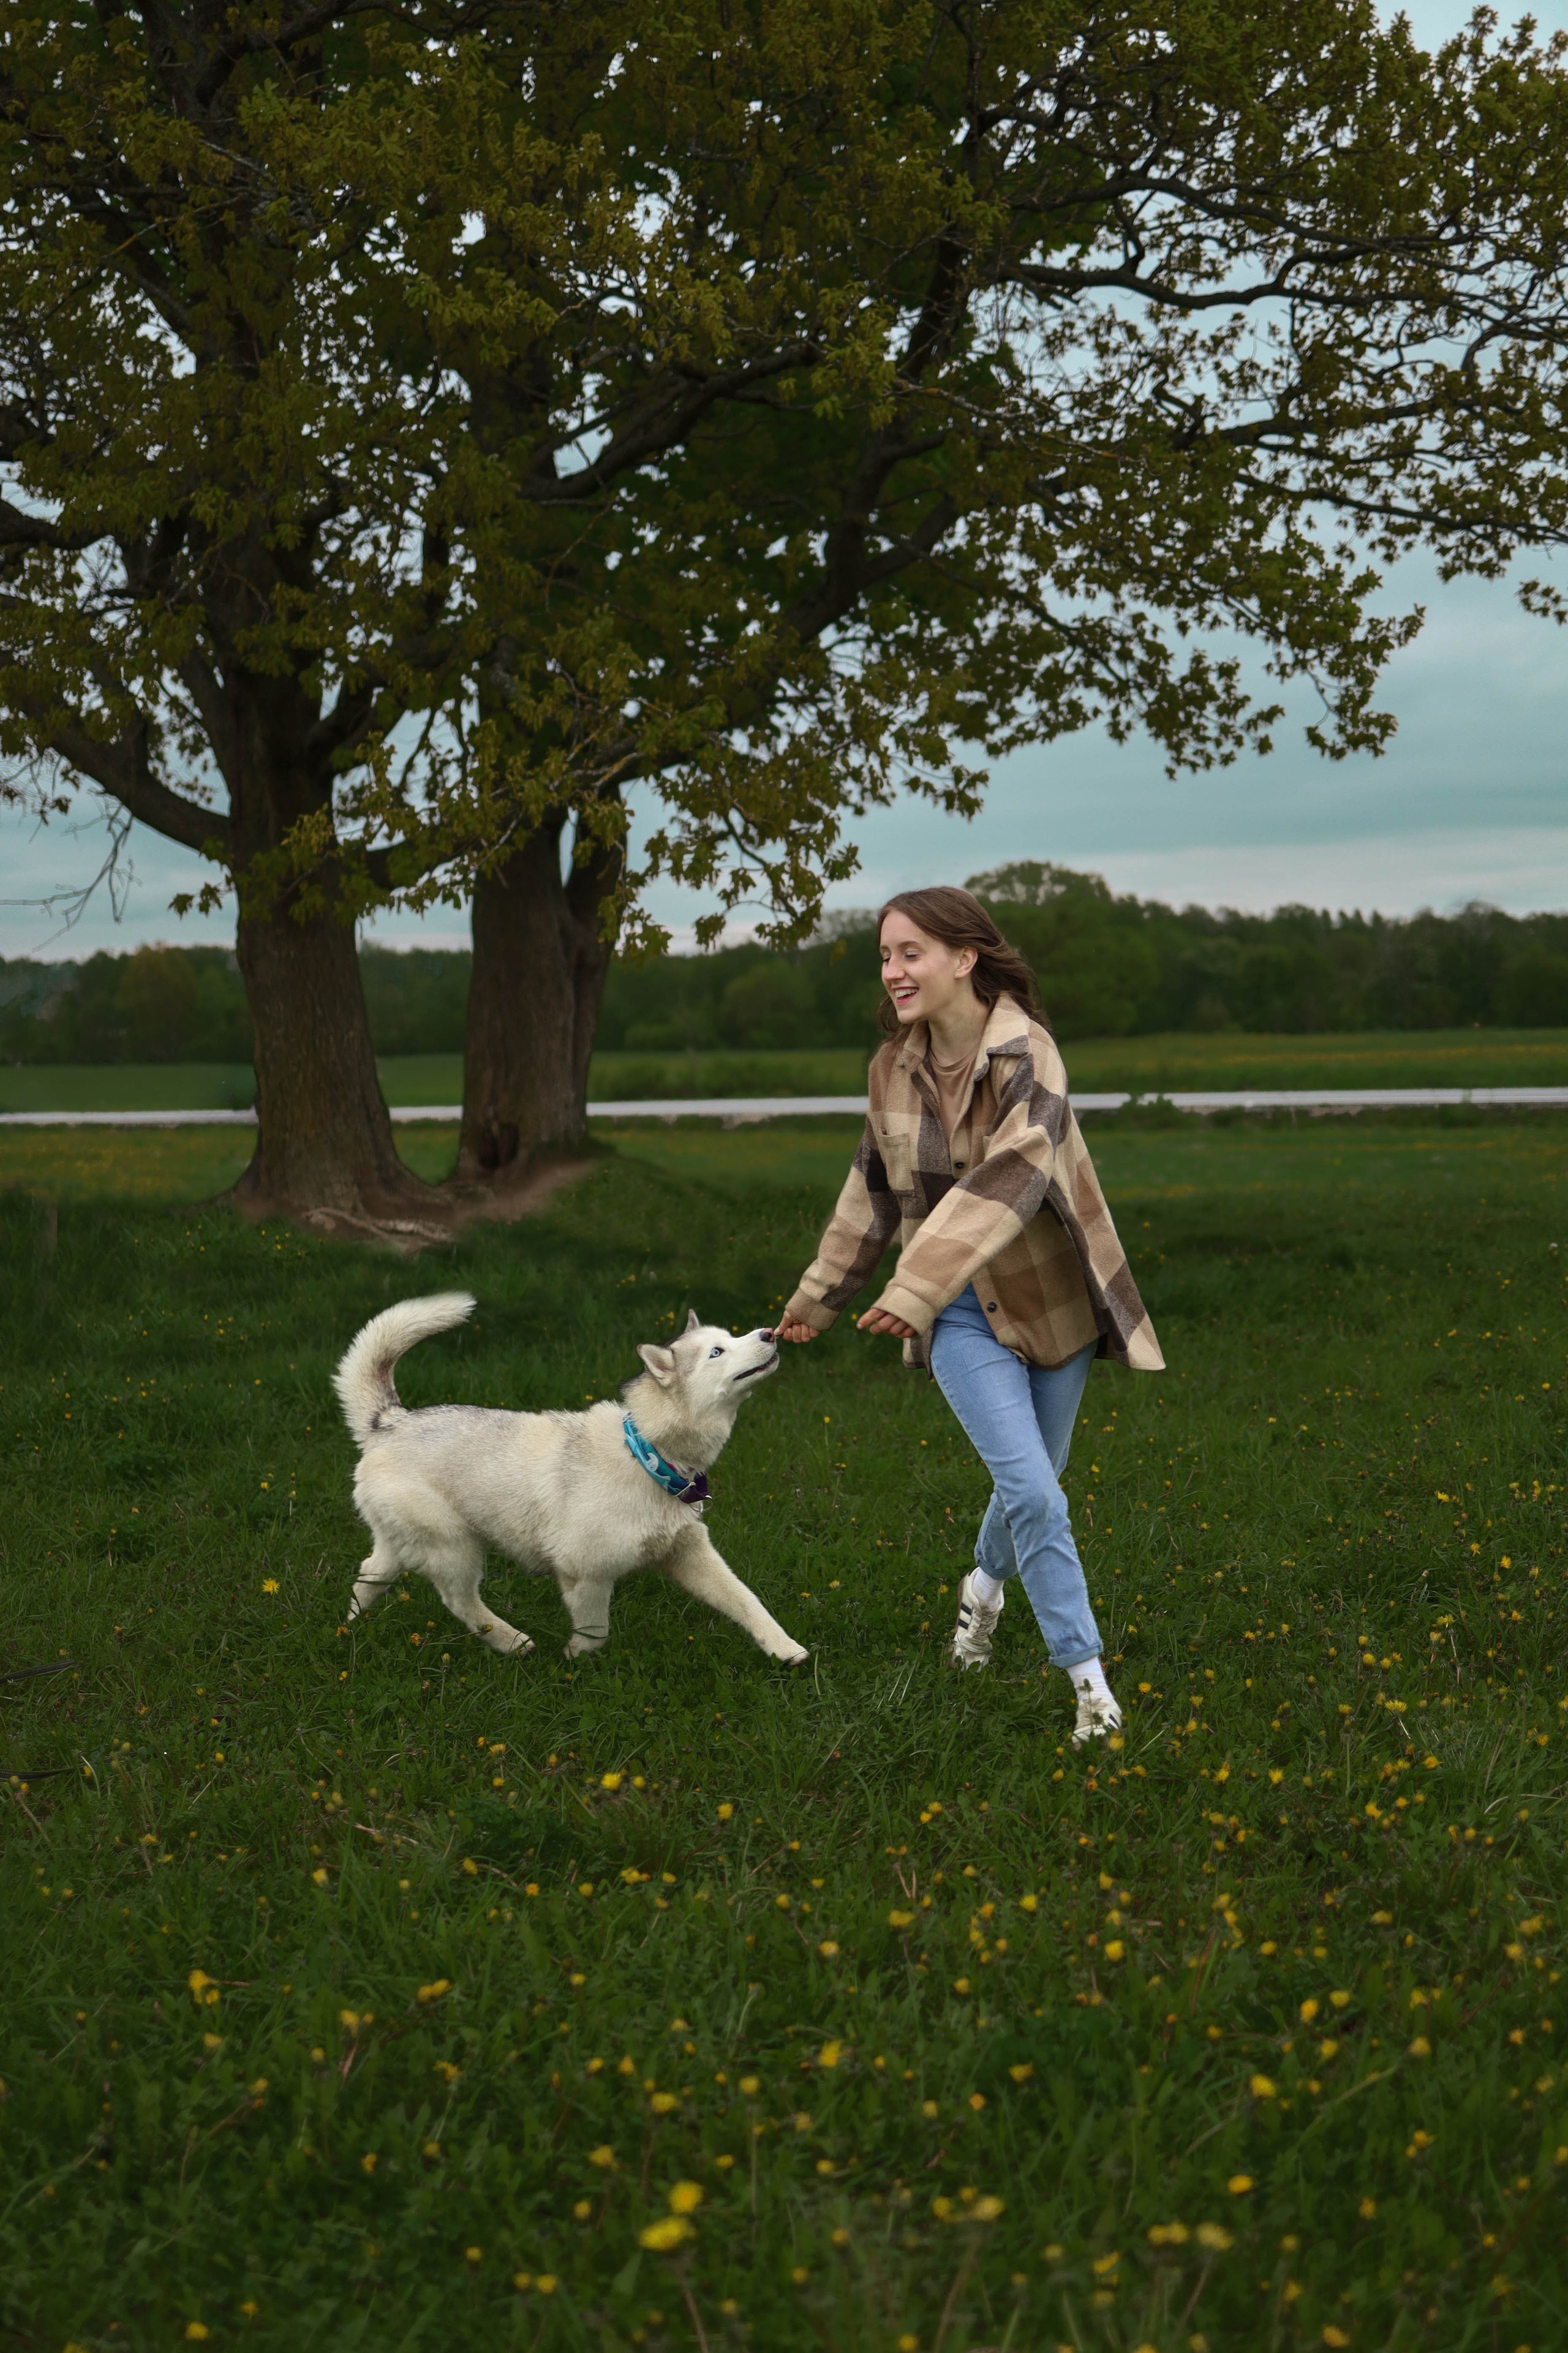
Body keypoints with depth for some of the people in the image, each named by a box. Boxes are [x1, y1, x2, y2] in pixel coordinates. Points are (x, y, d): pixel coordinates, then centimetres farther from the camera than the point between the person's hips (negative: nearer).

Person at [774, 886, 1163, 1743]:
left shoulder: (1026, 1055, -20)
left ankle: (986, 1584, 48)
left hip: (1052, 1302, -2)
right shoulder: (895, 1067, -3)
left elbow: (1008, 1180, -34)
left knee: (1030, 1485, 14)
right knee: (1032, 1491, -13)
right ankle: (1090, 1683, -5)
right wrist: (818, 1296, 19)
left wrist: (916, 1289, -44)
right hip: (963, 1317, 2)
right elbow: (876, 1190, 12)